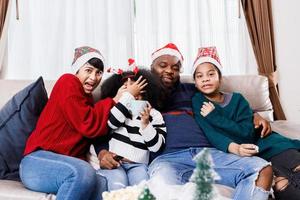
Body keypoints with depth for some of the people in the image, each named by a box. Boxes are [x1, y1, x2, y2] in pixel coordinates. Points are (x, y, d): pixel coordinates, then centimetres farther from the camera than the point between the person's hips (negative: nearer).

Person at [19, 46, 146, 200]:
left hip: (69, 165, 6)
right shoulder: (68, 82, -4)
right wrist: (118, 99, -7)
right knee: (83, 172, -36)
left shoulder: (88, 100, 20)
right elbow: (89, 125, -13)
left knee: (104, 185, -25)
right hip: (38, 162, -6)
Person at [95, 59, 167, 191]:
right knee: (118, 185, -30)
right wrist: (129, 95, -11)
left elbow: (156, 146, 1)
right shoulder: (116, 108, 13)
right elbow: (111, 122, -12)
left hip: (137, 165, 1)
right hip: (113, 162, 0)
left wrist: (145, 124, -14)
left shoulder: (154, 114, 10)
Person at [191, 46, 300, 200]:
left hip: (257, 145, 4)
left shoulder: (237, 99, 8)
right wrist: (234, 148, -30)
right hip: (229, 152, -3)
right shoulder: (197, 102, 4)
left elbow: (247, 133, -7)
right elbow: (210, 134, -11)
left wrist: (213, 116, -9)